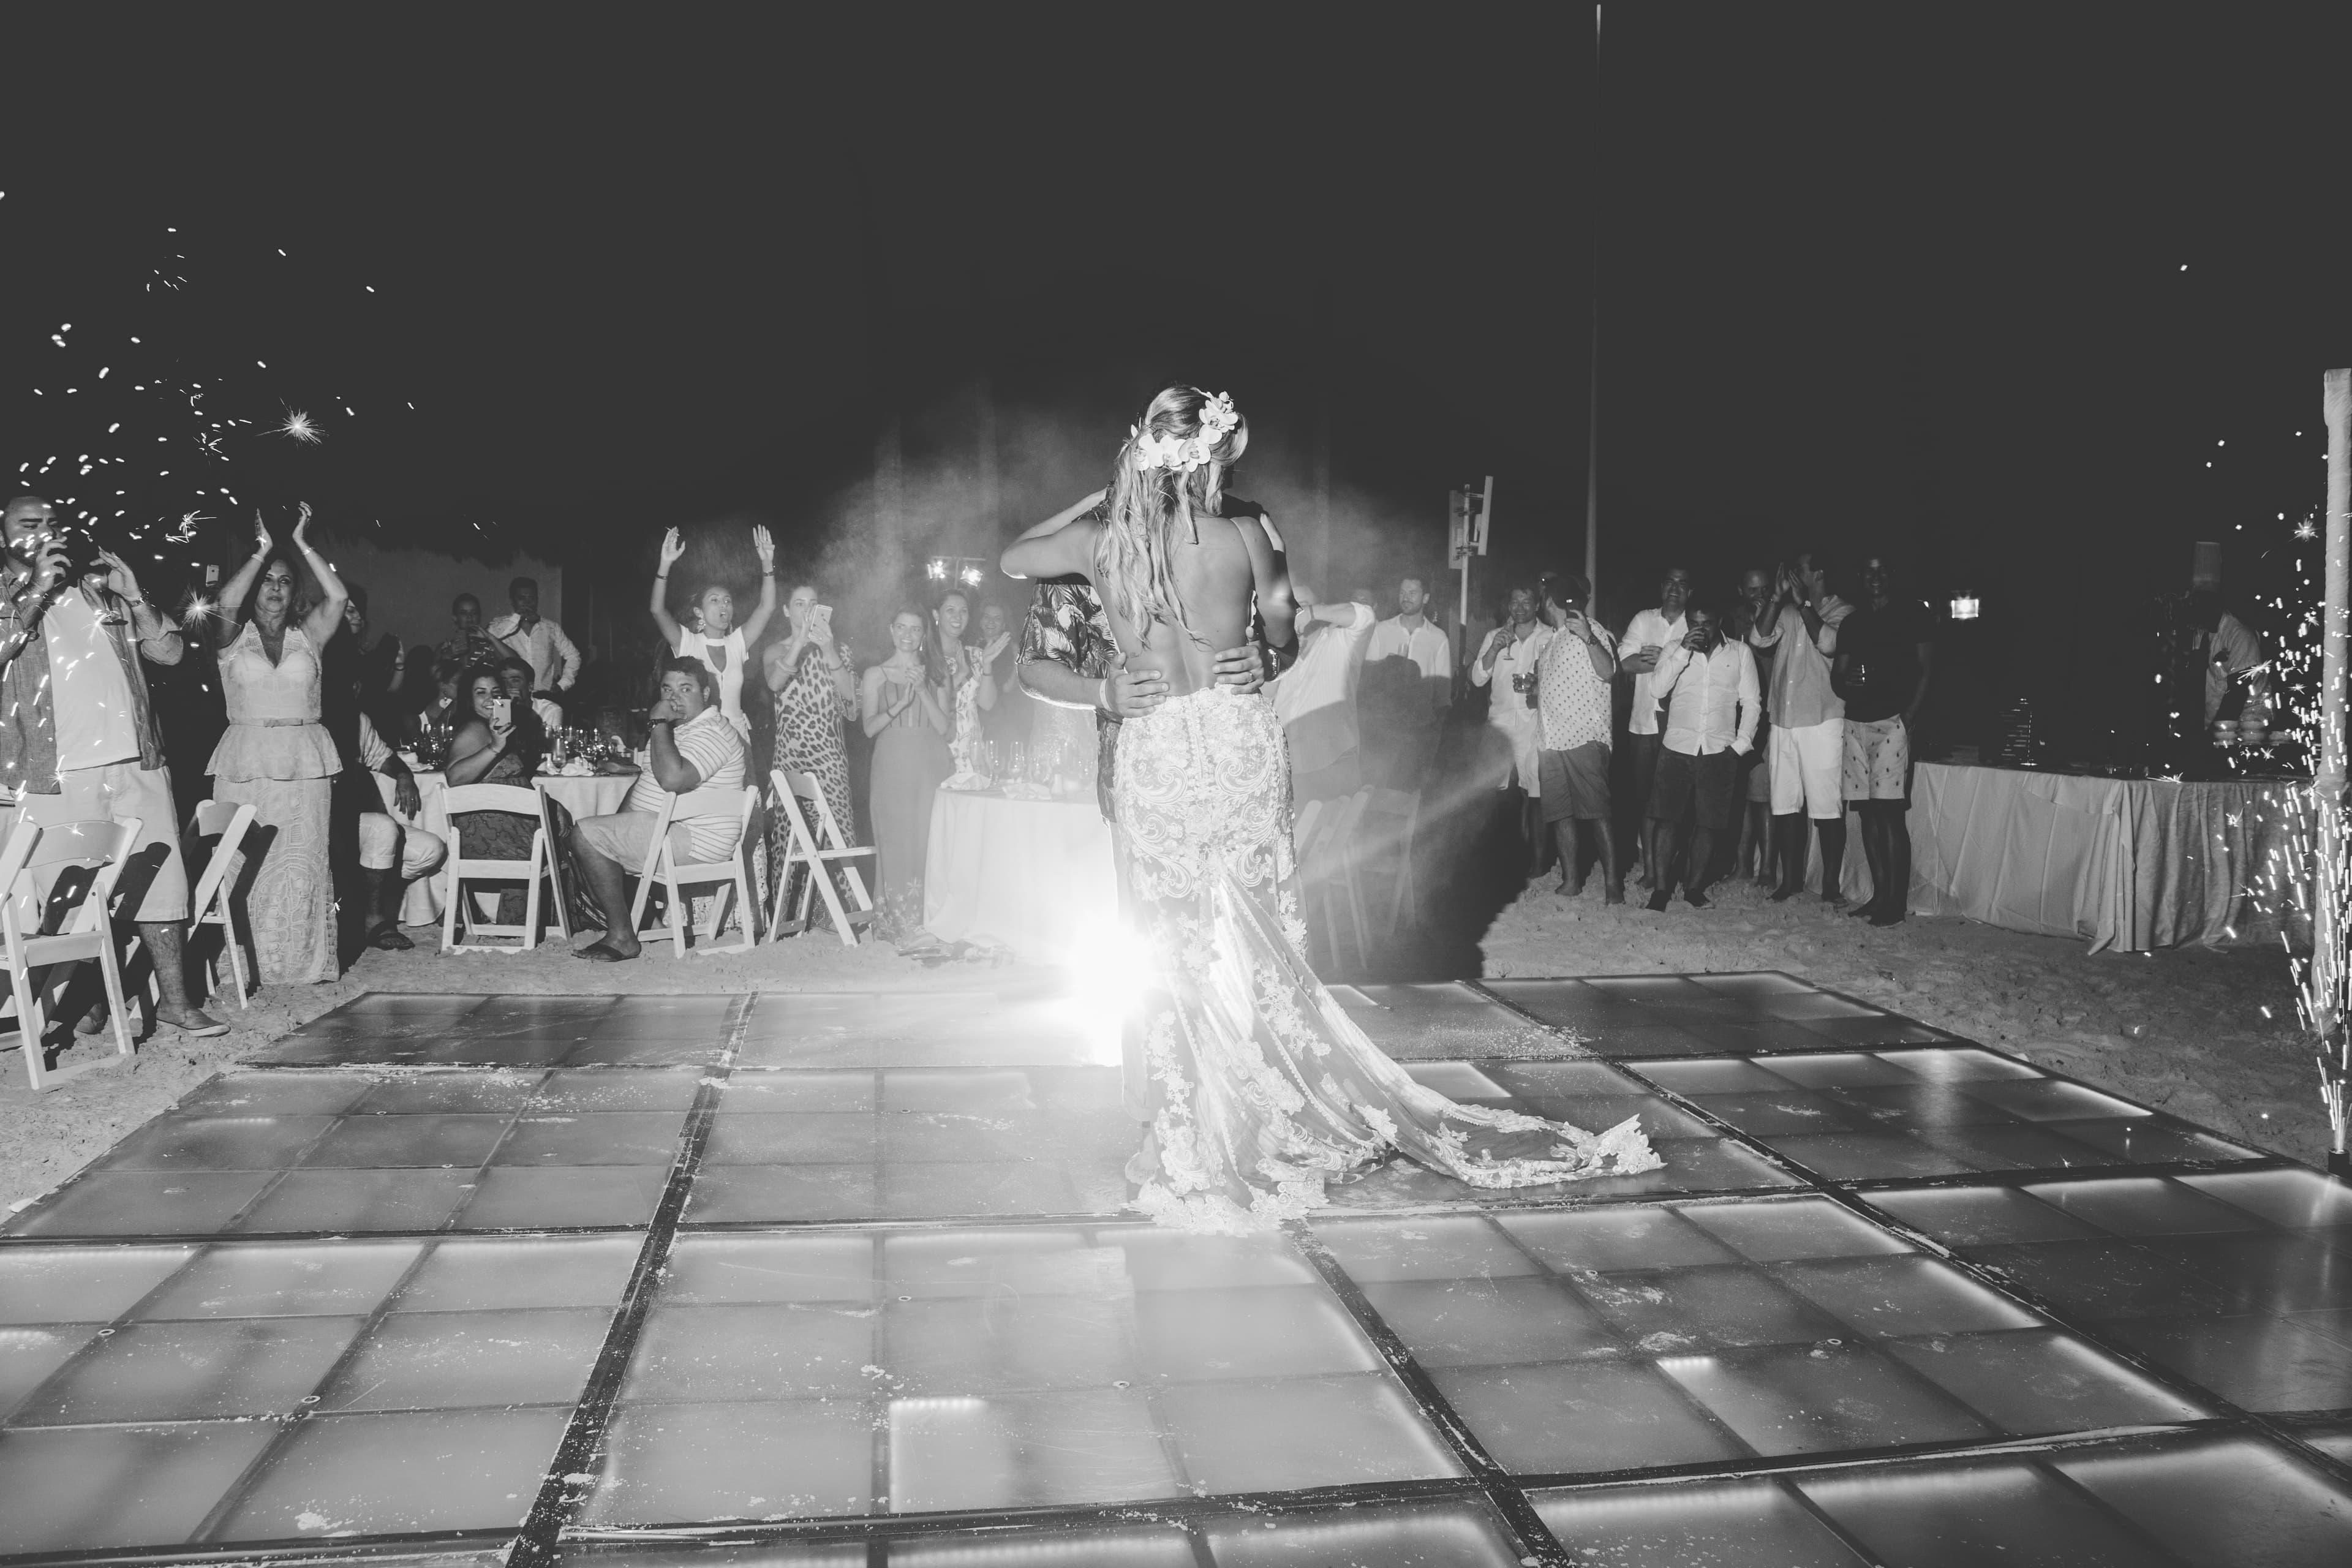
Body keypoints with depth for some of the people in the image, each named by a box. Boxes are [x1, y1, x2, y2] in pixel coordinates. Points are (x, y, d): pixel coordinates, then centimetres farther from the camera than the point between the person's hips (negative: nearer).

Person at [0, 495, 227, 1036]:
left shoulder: (100, 587, 17)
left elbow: (172, 651, 12)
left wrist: (133, 596, 0)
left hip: (136, 761, 4)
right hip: (58, 773, -3)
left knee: (161, 878, 5)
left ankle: (175, 999, 12)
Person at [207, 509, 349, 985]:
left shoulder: (308, 635, 11)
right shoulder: (235, 636, 7)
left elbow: (337, 596, -4)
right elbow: (227, 602, -14)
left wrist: (303, 546, -5)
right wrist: (262, 551, -10)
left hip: (304, 761, 1)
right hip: (246, 761, -1)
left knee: (303, 863, -1)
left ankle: (307, 962, 4)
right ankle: (247, 964, -1)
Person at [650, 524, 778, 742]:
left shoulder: (736, 644, 7)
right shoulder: (688, 644, -1)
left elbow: (767, 607, -1)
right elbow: (658, 610, -14)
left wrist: (767, 564, -11)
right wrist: (666, 564, -24)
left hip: (737, 734, 3)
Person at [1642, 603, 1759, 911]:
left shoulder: (1740, 653, 8)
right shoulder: (1674, 651, 9)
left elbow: (1750, 703, 8)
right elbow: (1658, 689, -5)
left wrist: (1741, 744, -2)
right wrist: (1684, 651, -12)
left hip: (1720, 752, 0)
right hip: (1676, 749, 0)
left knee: (1707, 823, 1)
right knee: (1668, 819, -4)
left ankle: (1694, 888, 9)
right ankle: (1661, 888, -1)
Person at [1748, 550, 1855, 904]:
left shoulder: (1842, 612, 1)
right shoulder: (1788, 612, 13)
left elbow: (1828, 642, -17)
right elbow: (1758, 639, 0)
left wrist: (1803, 603, -12)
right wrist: (1778, 599, -6)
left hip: (1822, 722, -5)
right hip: (1783, 722, 5)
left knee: (1827, 807, -5)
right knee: (1784, 805, 7)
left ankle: (1831, 885, 1)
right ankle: (1791, 880, 16)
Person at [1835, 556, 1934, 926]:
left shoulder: (1911, 613, 4)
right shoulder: (1852, 621, 18)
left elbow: (1927, 667, -1)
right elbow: (1837, 673, 18)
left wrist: (1912, 712, -13)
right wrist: (1845, 684, -7)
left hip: (1893, 721, -5)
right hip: (1856, 722, 5)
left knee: (1889, 812, -10)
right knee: (1868, 812, 6)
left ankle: (1897, 903, -8)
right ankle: (1879, 896, 13)